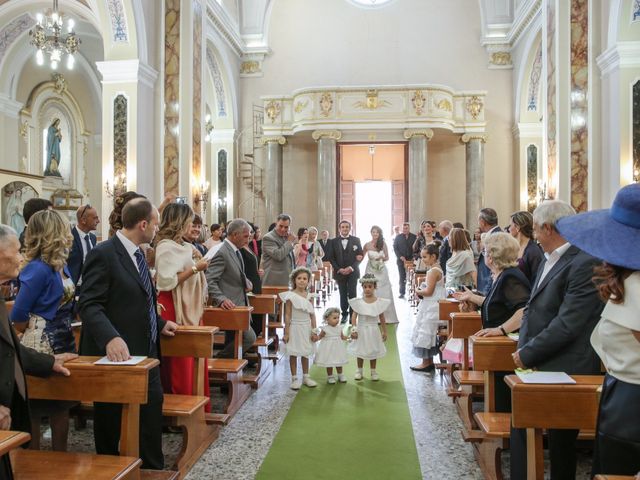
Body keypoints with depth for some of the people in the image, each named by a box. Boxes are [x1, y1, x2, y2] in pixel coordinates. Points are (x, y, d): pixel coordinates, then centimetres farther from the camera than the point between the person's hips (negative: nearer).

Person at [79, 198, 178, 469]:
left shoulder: (136, 254, 11)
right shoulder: (104, 254, -16)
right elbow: (90, 305, -23)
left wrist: (159, 323, 20)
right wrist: (110, 337, -35)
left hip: (145, 351, 9)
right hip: (118, 354, -9)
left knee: (152, 410, 16)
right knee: (112, 424, 9)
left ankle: (153, 469, 32)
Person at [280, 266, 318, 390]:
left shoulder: (309, 296, 1)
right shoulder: (290, 296, -10)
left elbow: (312, 315, 4)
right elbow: (288, 315, -10)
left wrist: (314, 331, 1)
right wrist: (286, 333, -11)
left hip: (306, 328, 4)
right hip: (294, 327, -4)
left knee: (305, 353, 14)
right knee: (293, 354, 5)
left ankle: (306, 377, 27)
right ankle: (294, 378, 16)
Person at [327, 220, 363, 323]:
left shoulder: (356, 240, 3)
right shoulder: (334, 241, 5)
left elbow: (360, 256, 0)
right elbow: (331, 258, 4)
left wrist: (351, 268, -11)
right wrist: (339, 269, -8)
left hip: (353, 272, -1)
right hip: (340, 272, 1)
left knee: (352, 294, -6)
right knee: (343, 295, 6)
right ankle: (344, 314, 15)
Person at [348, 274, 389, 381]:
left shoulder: (379, 302, -5)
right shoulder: (358, 302, -8)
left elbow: (382, 318, 1)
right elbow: (354, 316, -11)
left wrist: (384, 332, 5)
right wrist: (353, 329, -20)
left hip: (373, 331, 0)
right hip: (361, 330, 0)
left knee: (373, 351, 12)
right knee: (360, 352, 11)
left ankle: (373, 371, 26)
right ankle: (359, 370, 27)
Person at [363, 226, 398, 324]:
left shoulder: (383, 244, 0)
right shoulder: (367, 245, -1)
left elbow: (387, 257, 4)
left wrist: (382, 258, -16)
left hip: (381, 271, 1)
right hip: (371, 271, -1)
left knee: (384, 293, 1)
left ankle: (386, 316, 11)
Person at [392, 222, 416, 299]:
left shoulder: (414, 237, 4)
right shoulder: (398, 237, 7)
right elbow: (395, 248, 3)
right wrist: (400, 256, -9)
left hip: (411, 260, 0)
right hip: (401, 260, 1)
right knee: (402, 277, 1)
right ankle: (402, 293, 6)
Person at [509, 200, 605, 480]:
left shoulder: (584, 264, -19)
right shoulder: (549, 262, 11)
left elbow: (567, 325, -23)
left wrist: (528, 354, -15)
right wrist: (523, 349, 5)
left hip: (565, 371, -8)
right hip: (536, 365, 9)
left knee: (561, 443, 9)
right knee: (520, 430, 15)